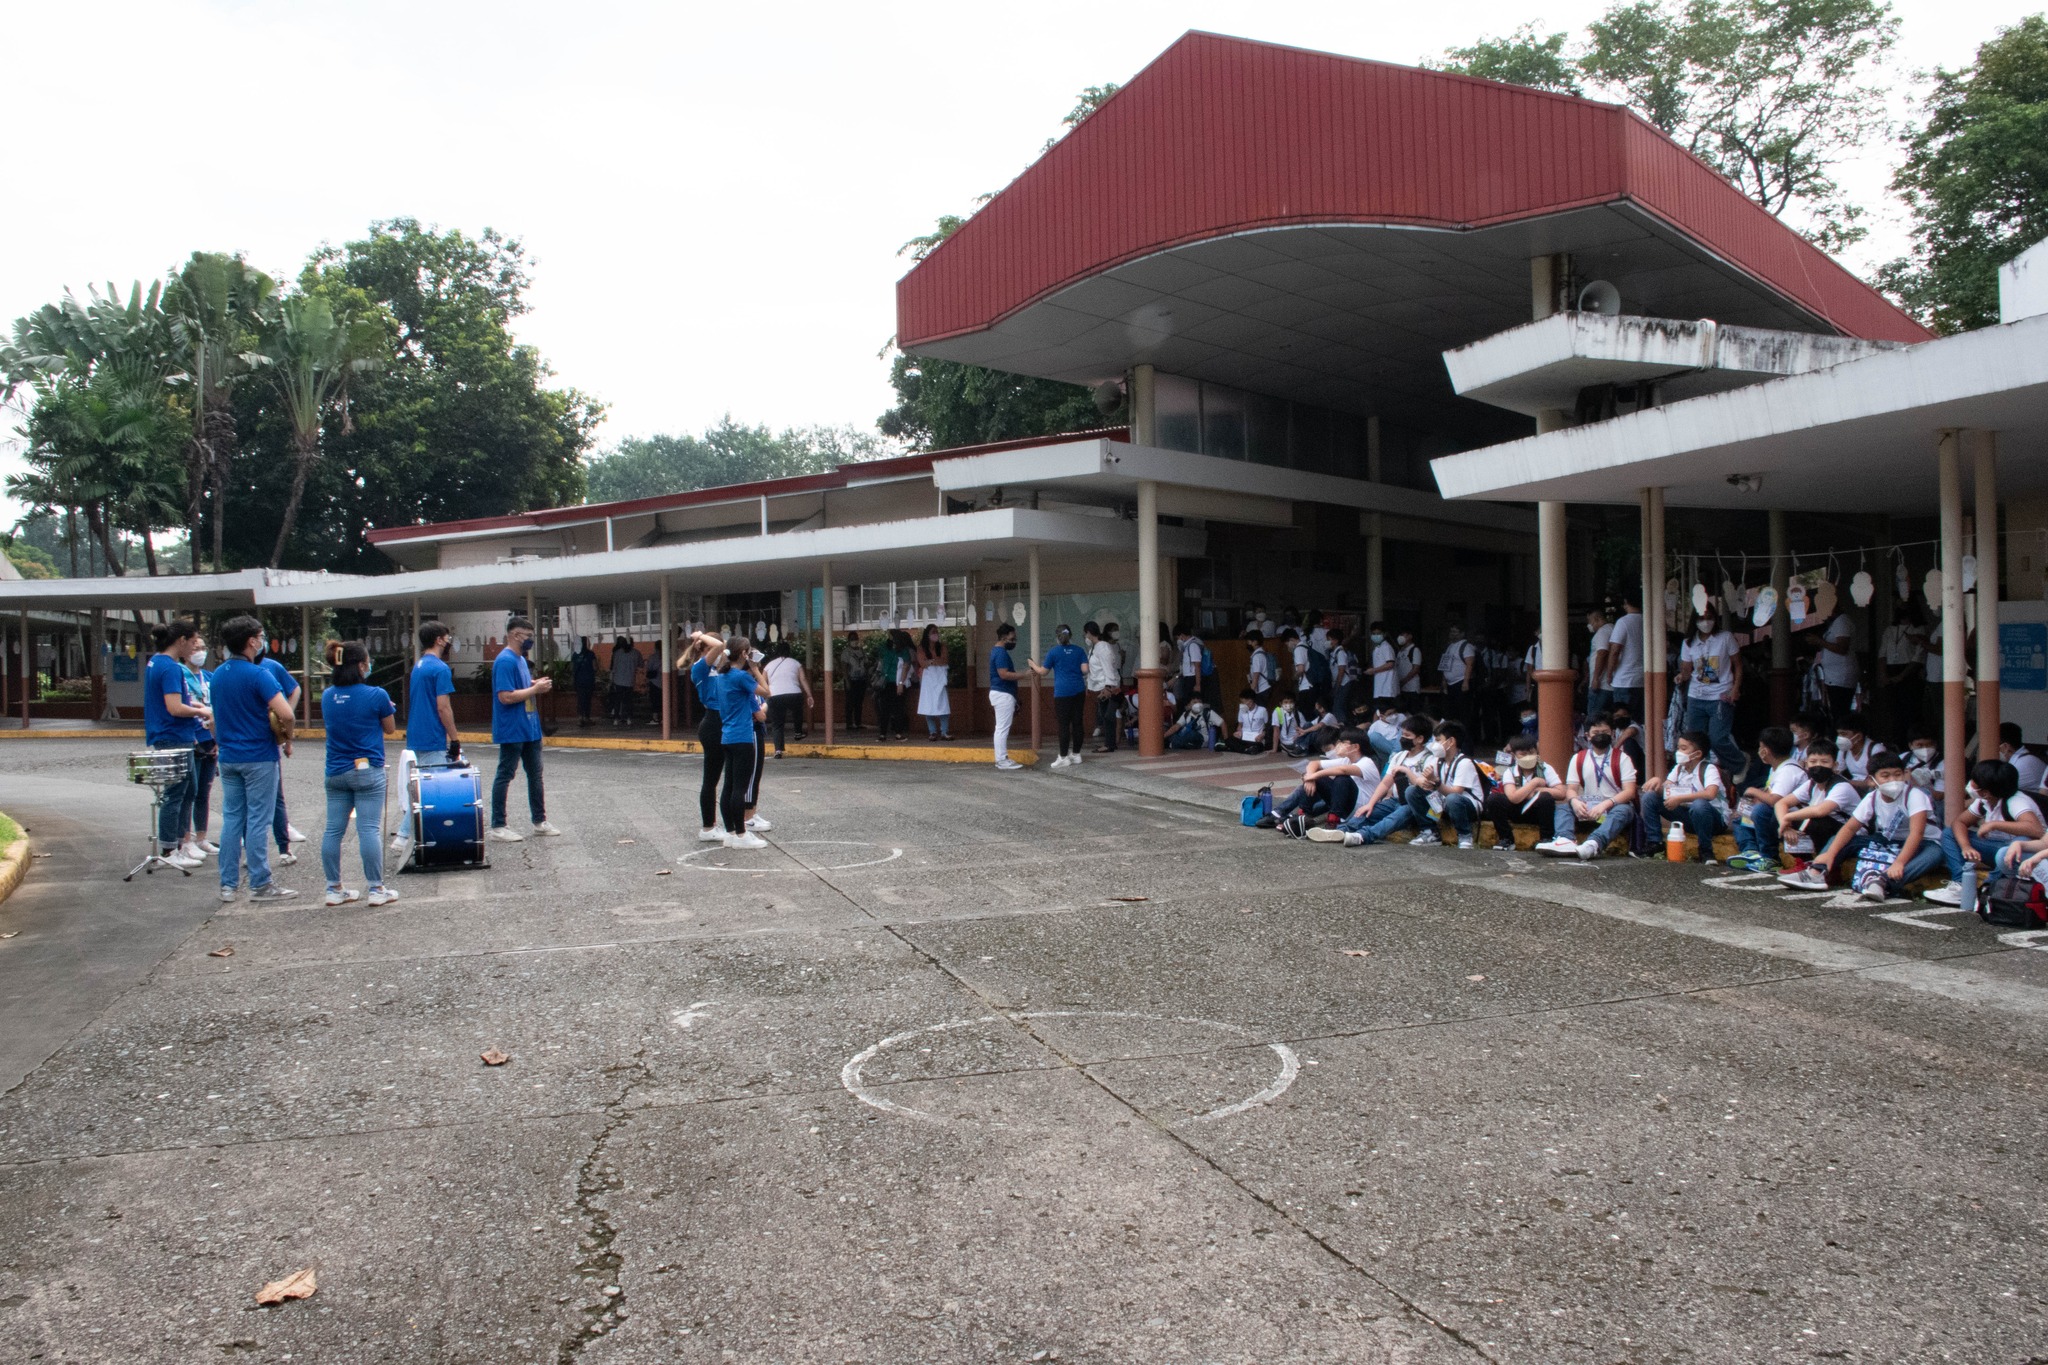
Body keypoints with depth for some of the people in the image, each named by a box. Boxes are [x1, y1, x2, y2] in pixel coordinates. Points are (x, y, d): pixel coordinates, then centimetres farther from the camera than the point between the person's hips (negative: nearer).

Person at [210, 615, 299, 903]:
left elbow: (216, 717, 19)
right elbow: (285, 714, -25)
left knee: (231, 819, 10)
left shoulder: (218, 675, 9)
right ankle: (260, 885, 1)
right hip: (259, 756, -7)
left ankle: (228, 883, 13)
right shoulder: (258, 674, -15)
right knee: (257, 821, -3)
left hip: (228, 757, 7)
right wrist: (287, 736, -7)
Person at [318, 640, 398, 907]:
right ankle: (376, 889, 2)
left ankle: (334, 889, 16)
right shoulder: (376, 695, -12)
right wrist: (387, 709, 18)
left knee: (333, 830, 9)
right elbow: (390, 729, 2)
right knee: (369, 829, -3)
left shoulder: (327, 696, 4)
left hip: (335, 772, 5)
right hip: (367, 770, -5)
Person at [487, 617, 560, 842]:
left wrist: (537, 686, 4)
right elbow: (506, 696, -24)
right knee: (505, 775, -1)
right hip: (511, 730, -10)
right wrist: (535, 689, -18)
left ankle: (540, 821, 23)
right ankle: (497, 827, 7)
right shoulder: (505, 661, -18)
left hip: (530, 728, 10)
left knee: (535, 775, 14)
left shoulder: (520, 659, 13)